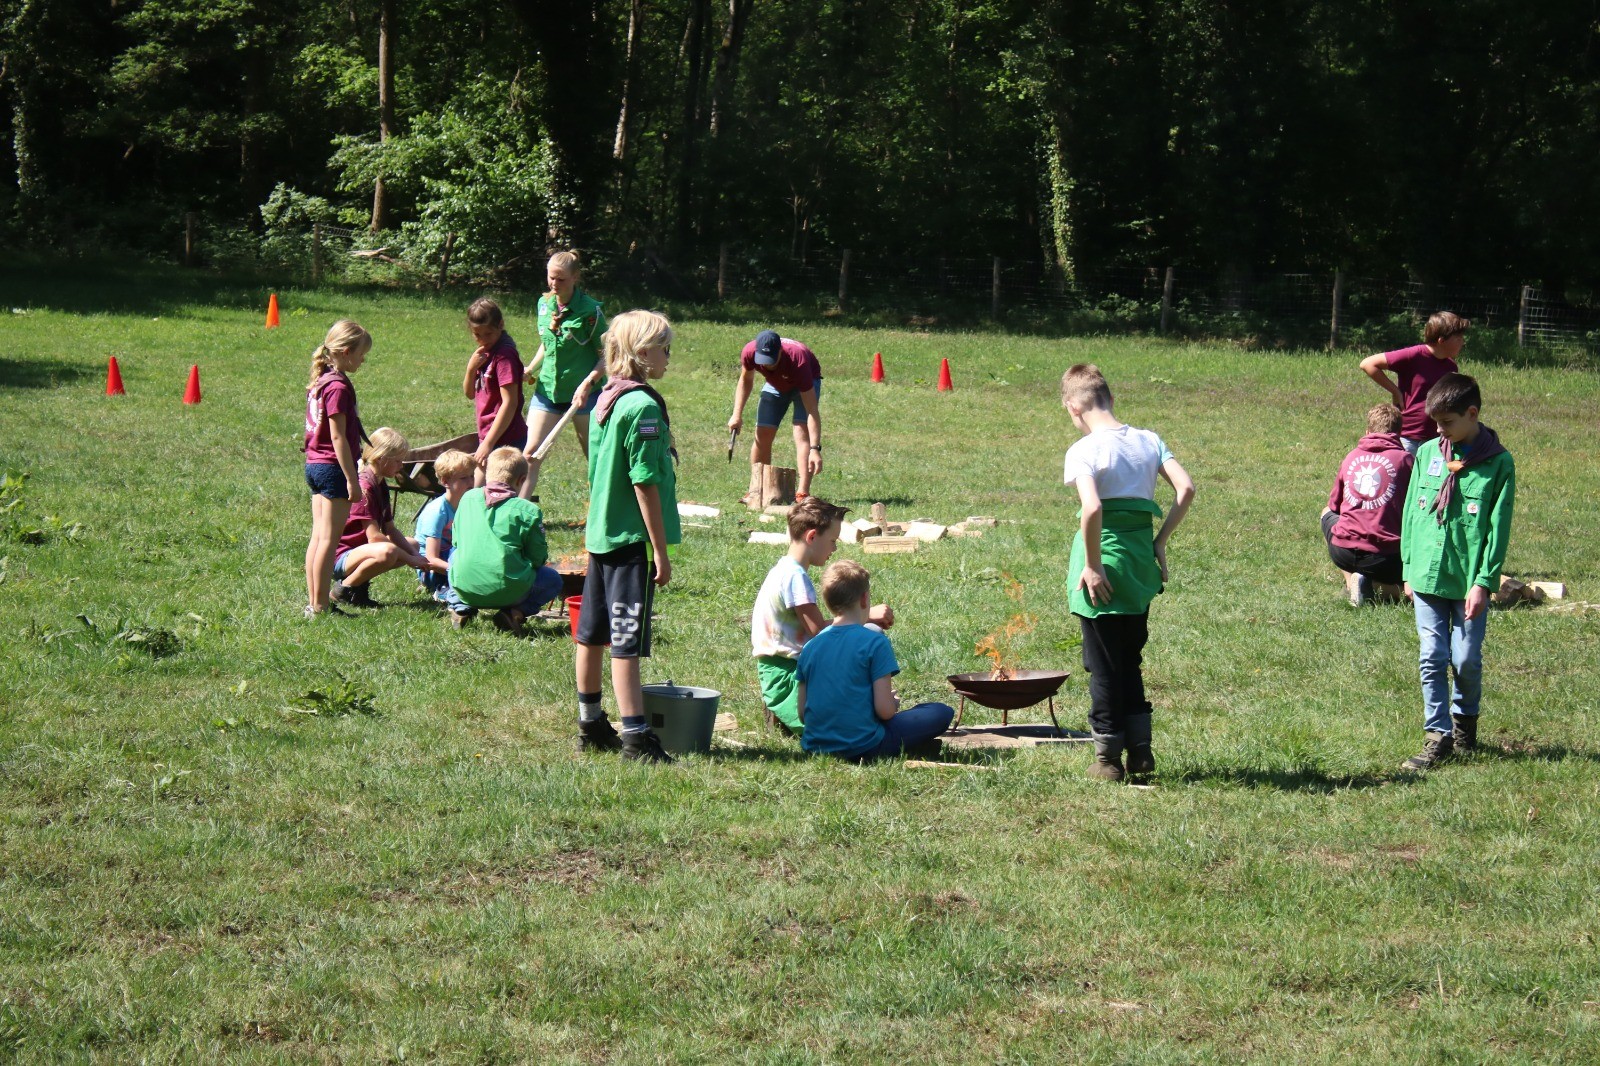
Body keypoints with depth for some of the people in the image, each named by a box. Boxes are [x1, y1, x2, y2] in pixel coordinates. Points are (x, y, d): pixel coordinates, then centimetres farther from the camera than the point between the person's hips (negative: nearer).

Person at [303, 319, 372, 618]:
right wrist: (352, 480, -18)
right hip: (333, 468, -9)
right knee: (329, 539, -5)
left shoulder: (321, 382, 12)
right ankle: (320, 606, -3)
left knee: (318, 537, 12)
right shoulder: (339, 386, -16)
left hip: (314, 465, 9)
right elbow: (338, 437, -19)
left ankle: (313, 602, 16)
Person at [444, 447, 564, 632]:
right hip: (508, 592, -3)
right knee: (553, 579, 24)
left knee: (455, 556, 37)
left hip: (464, 588, 3)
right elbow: (538, 559, 0)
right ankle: (515, 612, -2)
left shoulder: (468, 498, 8)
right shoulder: (528, 511, -4)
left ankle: (460, 607, 11)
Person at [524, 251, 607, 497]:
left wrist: (587, 384, -23)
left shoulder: (589, 310, -12)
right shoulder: (544, 304, 6)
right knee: (531, 454, -4)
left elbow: (606, 355, -11)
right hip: (547, 390, 5)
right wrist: (529, 370, 4)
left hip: (583, 393, -5)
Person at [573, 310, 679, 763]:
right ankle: (635, 737, -6)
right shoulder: (643, 406, -17)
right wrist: (660, 550, -15)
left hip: (600, 534, 9)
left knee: (591, 632, 14)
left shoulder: (605, 400, 10)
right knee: (627, 640, -8)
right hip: (631, 538, -9)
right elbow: (645, 482, -19)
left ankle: (591, 725, 23)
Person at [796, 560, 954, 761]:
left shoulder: (810, 647, 6)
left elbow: (802, 713, 7)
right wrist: (894, 703, 10)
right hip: (863, 747, -6)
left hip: (816, 746, 6)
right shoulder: (875, 642, -10)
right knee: (943, 713, 3)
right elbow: (885, 710, -13)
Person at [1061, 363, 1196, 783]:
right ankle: (1141, 751, 20)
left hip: (1105, 563, -5)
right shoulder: (1148, 441, 5)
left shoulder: (1084, 450, -13)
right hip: (1142, 560, 5)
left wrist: (1092, 565, -18)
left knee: (1104, 667, 6)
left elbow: (1091, 508, -27)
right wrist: (1161, 541, 4)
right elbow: (1186, 488, -2)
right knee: (1130, 662, 20)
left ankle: (1108, 759, 12)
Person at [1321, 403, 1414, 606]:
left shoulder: (1352, 457, 11)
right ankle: (1389, 588, -8)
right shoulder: (1404, 459, 0)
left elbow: (1334, 504, 23)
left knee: (1327, 512, 34)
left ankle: (1351, 579, 13)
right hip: (1387, 557, -2)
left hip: (1343, 552, 2)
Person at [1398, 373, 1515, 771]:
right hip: (1427, 576, 3)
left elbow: (1498, 527, -6)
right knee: (1432, 658, 1)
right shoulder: (1428, 455, 5)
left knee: (1466, 659, 3)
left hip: (1469, 581, -3)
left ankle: (1465, 718, 28)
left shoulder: (1498, 463, -4)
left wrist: (1484, 581, -10)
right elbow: (1411, 512, 11)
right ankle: (1437, 736, 6)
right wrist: (1409, 570, 9)